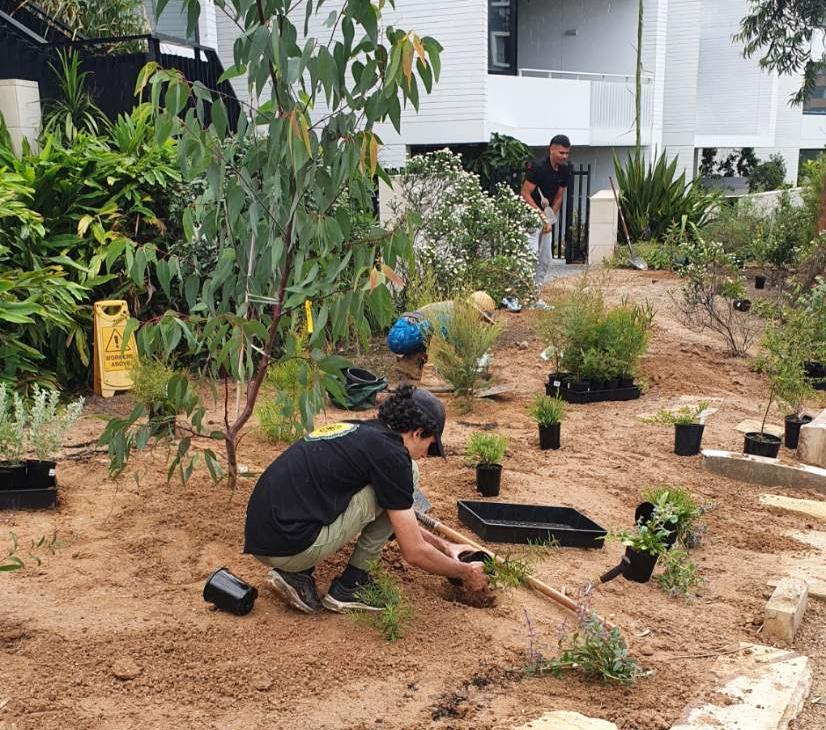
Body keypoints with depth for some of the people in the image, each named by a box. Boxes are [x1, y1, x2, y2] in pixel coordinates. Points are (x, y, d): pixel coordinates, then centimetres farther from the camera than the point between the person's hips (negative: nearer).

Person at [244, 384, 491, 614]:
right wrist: (465, 572, 12)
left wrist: (444, 546, 35)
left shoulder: (358, 431, 18)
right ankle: (349, 587, 7)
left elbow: (398, 519, 33)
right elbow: (414, 552, -4)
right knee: (407, 474, -1)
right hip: (291, 546, -9)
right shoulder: (390, 453, -8)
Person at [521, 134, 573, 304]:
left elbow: (558, 197, 8)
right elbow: (525, 193, -18)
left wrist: (550, 219, -1)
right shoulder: (537, 166, -20)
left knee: (546, 259, 7)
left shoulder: (565, 170, 1)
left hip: (546, 215, 7)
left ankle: (537, 293, 14)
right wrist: (541, 214, -21)